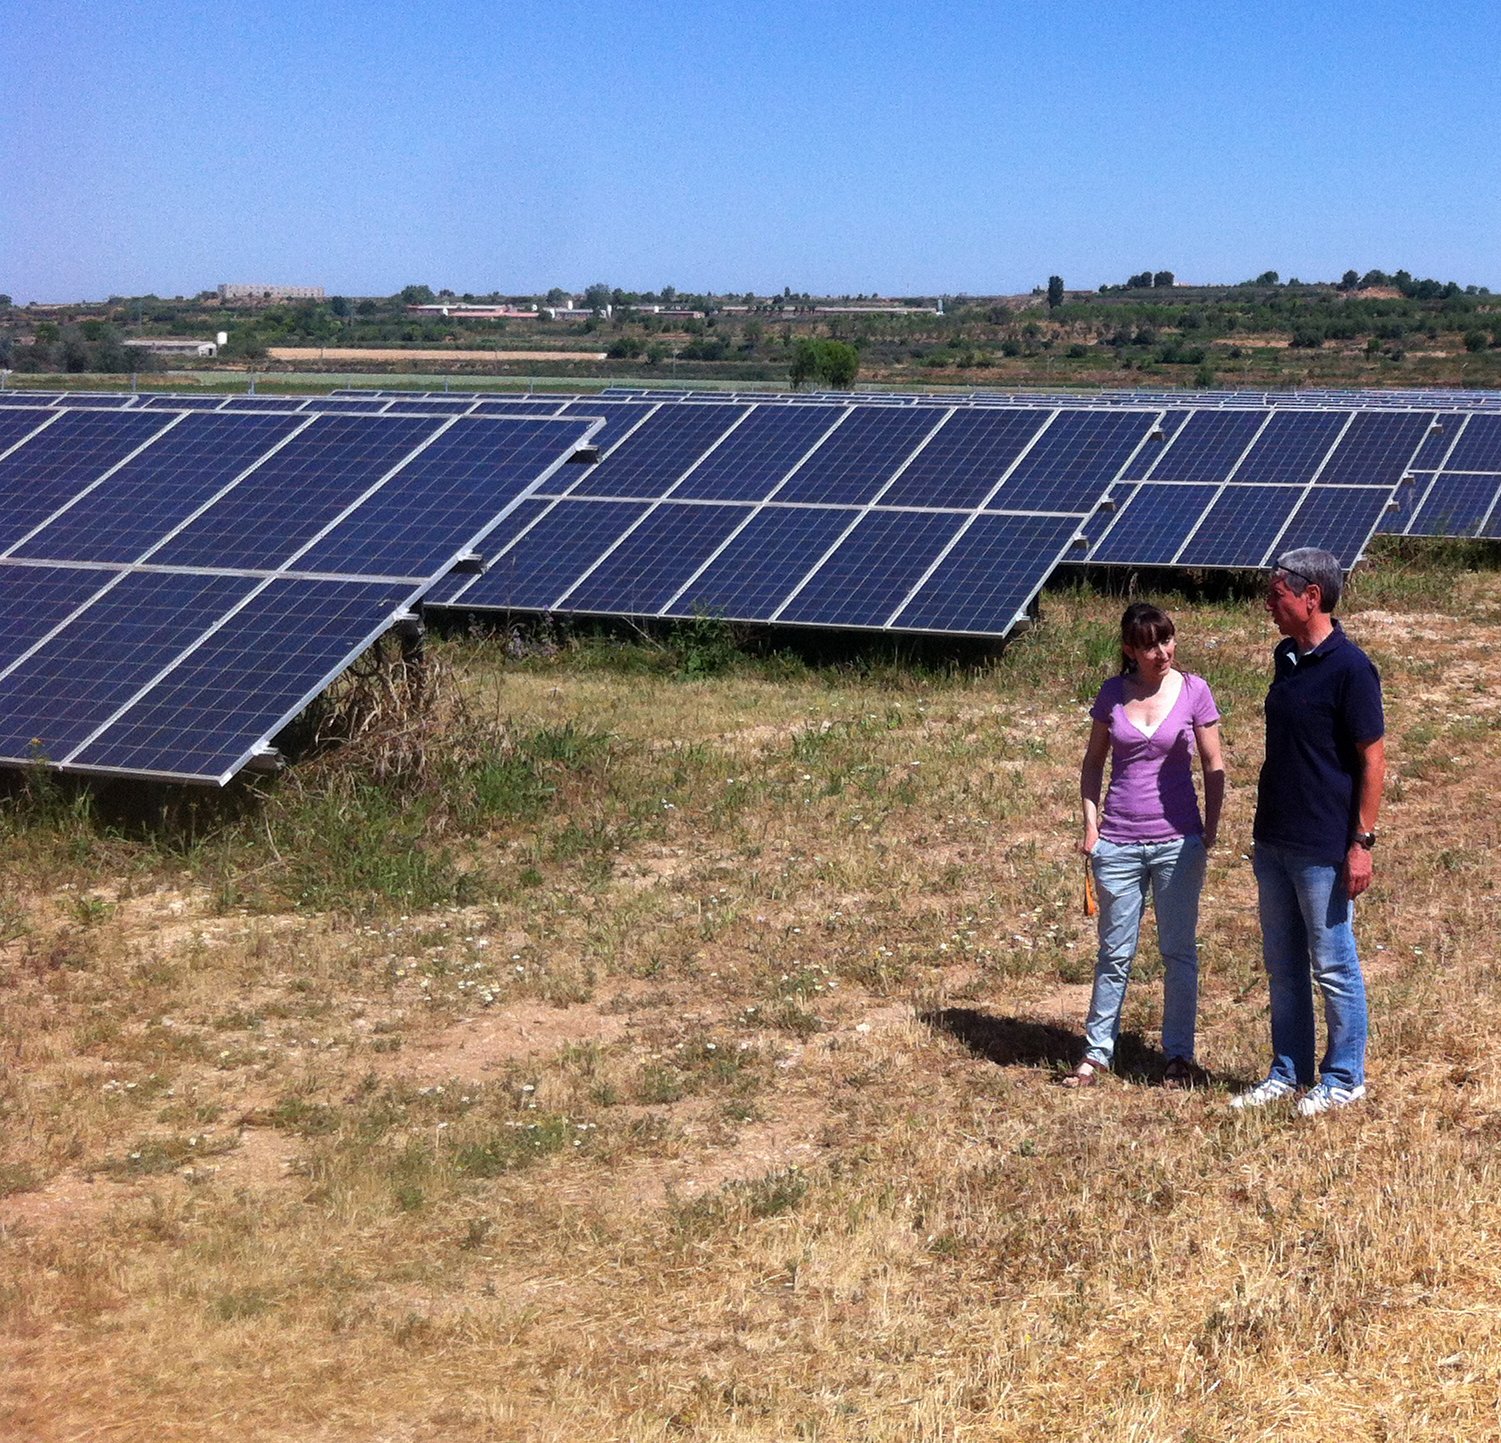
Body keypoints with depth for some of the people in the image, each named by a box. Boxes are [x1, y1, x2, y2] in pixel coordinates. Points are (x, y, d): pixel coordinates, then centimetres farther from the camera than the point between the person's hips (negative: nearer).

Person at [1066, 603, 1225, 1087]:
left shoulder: (1193, 691, -3)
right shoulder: (1112, 693, 0)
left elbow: (1213, 766, 3)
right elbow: (1093, 763, 10)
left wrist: (1210, 829, -2)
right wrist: (1091, 823, 2)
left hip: (1178, 842, -1)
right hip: (1118, 842, 1)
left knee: (1179, 951, 7)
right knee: (1115, 953, 10)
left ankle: (1179, 1055, 18)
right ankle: (1097, 1052, 19)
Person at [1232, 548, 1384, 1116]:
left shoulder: (1348, 667, -16)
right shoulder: (1286, 657, 9)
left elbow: (1372, 759, -14)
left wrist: (1362, 842, -16)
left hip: (1323, 849, -8)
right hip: (1273, 841, 8)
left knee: (1333, 967, 5)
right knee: (1282, 965, 15)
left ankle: (1343, 1079, 18)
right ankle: (1288, 1073, 27)